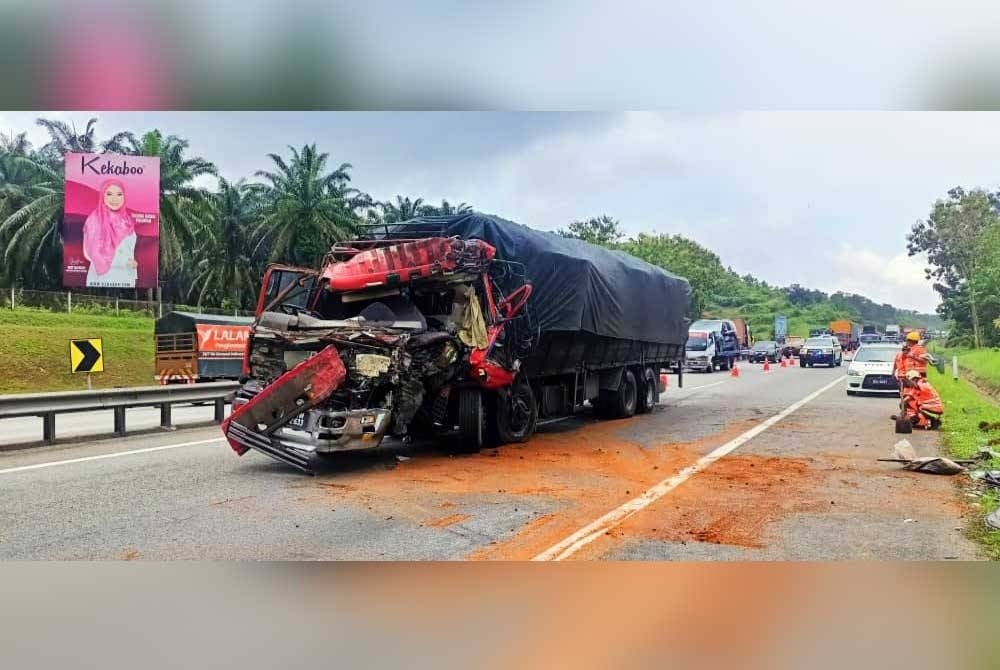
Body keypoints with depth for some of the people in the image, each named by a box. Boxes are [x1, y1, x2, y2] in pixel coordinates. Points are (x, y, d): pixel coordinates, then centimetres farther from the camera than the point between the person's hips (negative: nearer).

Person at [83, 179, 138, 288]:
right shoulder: (95, 220, -9)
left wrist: (133, 275, 10)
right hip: (103, 279, -5)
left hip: (125, 278, 5)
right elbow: (94, 252, -12)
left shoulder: (126, 219, 7)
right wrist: (123, 262, -14)